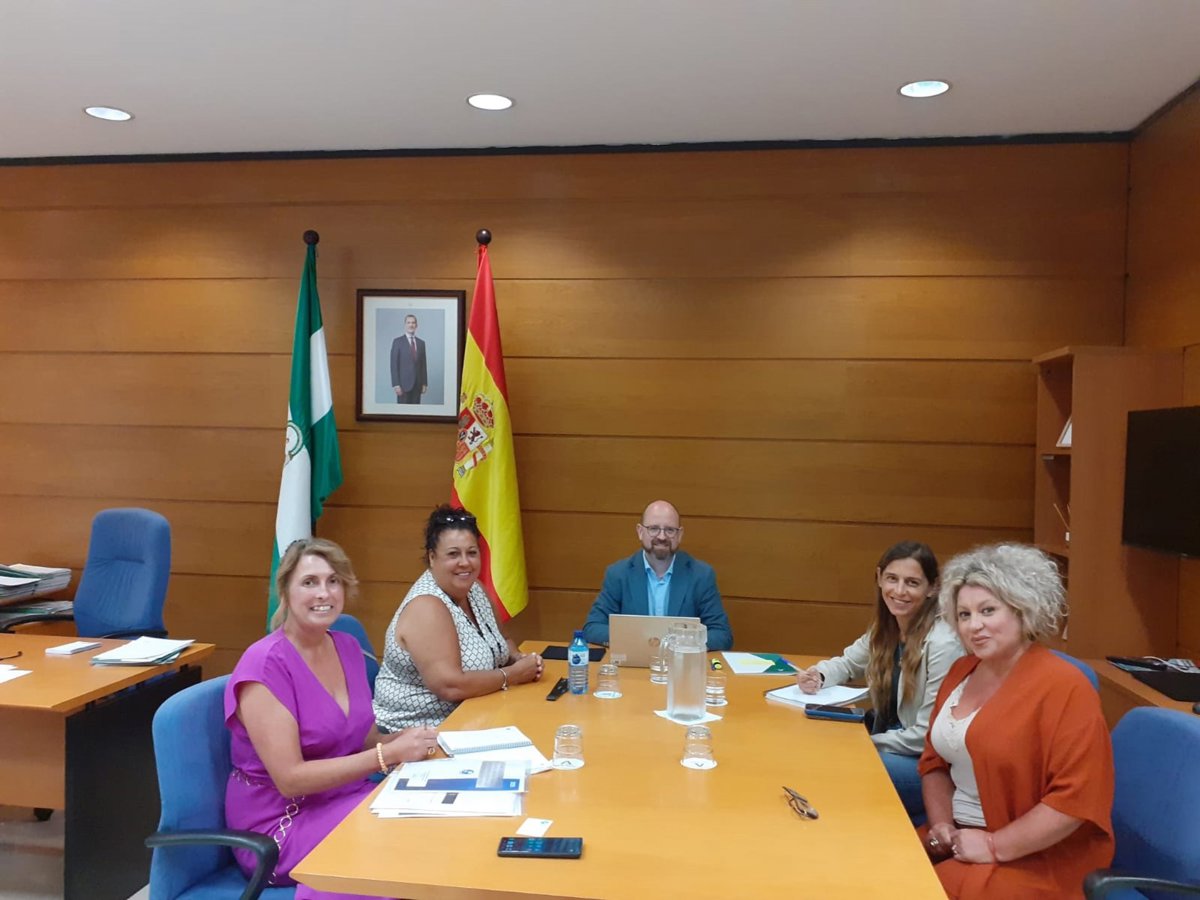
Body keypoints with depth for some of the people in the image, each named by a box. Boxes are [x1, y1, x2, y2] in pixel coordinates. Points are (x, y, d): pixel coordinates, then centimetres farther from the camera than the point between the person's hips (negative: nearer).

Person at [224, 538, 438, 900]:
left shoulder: (348, 647, 3)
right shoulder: (265, 665, -18)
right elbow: (290, 779, -21)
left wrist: (403, 740, -12)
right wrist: (390, 754, -25)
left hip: (344, 798, 7)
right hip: (279, 823, -6)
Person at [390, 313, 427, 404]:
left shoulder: (421, 343, 12)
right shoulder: (397, 342, -2)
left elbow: (423, 364, 13)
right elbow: (394, 365, -6)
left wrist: (424, 383, 7)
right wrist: (396, 384, -13)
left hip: (417, 384, 4)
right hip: (404, 383, -4)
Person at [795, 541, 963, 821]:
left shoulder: (943, 644, -21)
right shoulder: (885, 628, 2)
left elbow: (928, 736, -18)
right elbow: (847, 663, 18)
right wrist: (817, 675, -4)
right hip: (888, 742, 7)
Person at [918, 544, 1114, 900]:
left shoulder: (1063, 687, -15)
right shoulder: (962, 672, 7)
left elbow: (1076, 796, -20)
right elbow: (936, 761, 15)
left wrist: (995, 845, -19)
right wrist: (941, 824, -1)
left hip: (1037, 862, -6)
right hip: (960, 838, 6)